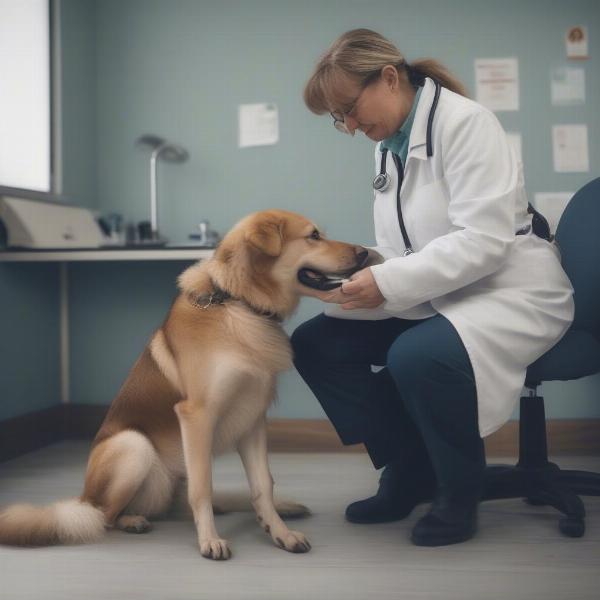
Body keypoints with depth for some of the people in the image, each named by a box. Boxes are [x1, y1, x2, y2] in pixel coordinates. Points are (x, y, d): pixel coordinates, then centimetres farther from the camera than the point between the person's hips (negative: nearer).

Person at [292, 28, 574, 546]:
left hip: (510, 292, -8)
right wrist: (358, 278, -11)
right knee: (315, 344, -3)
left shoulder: (464, 121, -16)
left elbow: (484, 239, -26)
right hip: (436, 298, 8)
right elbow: (398, 252, 9)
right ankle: (409, 470, 6)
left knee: (417, 356, -36)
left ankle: (459, 493, -9)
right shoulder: (390, 144, 8)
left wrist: (388, 283, -30)